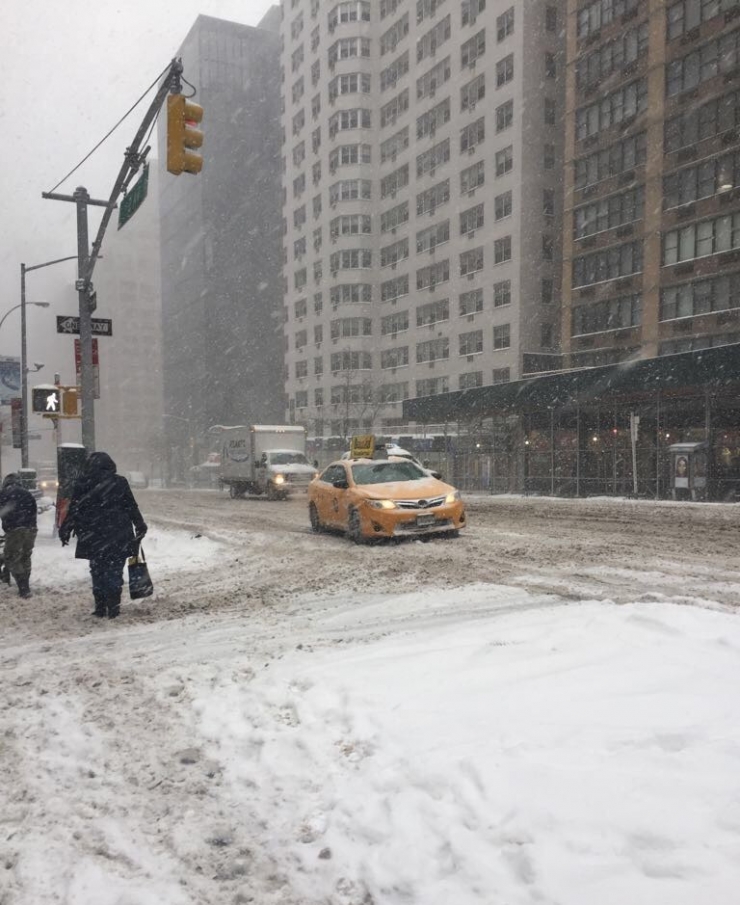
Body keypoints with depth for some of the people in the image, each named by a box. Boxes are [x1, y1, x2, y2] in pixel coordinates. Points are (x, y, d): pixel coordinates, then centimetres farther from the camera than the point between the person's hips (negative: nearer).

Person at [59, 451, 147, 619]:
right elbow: (132, 508, 1)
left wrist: (65, 530, 11)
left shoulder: (82, 484, -1)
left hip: (93, 538, 1)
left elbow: (73, 510, 1)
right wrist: (140, 526, 10)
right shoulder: (119, 482, -3)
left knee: (97, 571, 12)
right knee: (114, 571, 5)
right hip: (118, 537, -1)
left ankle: (100, 607, 14)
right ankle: (113, 607, 3)